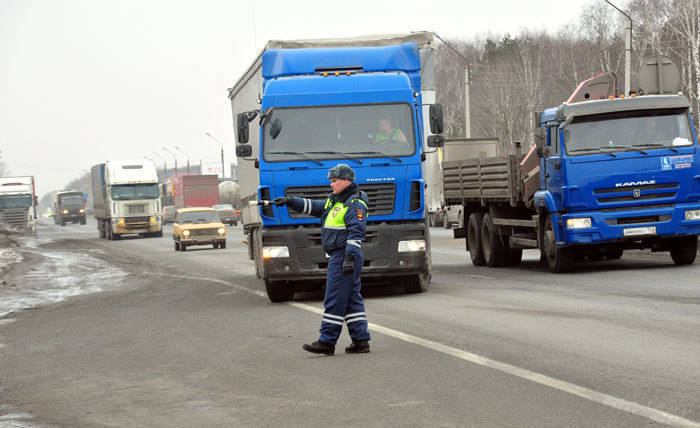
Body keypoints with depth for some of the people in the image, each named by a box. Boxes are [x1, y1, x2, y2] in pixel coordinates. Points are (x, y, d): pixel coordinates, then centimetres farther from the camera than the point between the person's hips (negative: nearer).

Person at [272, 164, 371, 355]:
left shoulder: (355, 204, -13)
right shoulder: (335, 201, 19)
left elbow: (356, 233, -20)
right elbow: (313, 207, 25)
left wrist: (350, 257, -27)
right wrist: (290, 201, 16)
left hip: (343, 256, -10)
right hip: (339, 257, 10)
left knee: (334, 300, -7)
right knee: (351, 300, 10)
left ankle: (327, 342, -5)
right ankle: (361, 340, 12)